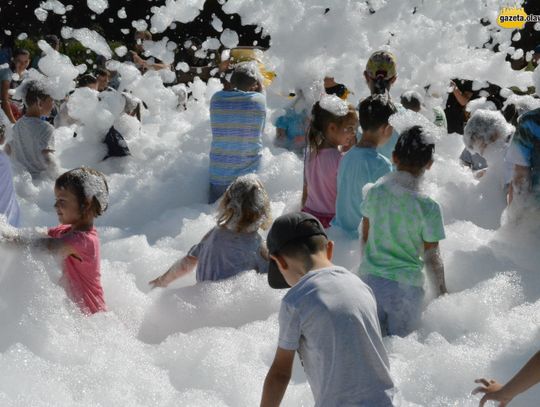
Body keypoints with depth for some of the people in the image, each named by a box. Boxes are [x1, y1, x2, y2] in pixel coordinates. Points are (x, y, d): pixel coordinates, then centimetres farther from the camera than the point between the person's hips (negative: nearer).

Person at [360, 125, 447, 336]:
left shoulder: (375, 191, -4)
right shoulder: (427, 207, -16)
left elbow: (365, 237, 7)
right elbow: (431, 257, -8)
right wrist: (442, 292, 7)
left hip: (370, 278, 4)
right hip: (404, 285, -4)